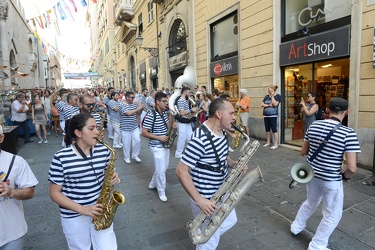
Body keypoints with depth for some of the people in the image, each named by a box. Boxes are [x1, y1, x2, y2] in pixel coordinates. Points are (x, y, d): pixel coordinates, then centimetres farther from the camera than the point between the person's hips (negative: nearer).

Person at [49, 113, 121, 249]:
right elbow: (54, 193, -12)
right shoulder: (61, 157, -17)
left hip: (100, 209, 2)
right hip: (73, 215, -2)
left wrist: (113, 178, -13)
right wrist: (82, 209, -21)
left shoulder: (104, 151, -6)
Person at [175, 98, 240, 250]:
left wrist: (234, 164, -5)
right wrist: (199, 200, -29)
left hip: (221, 192, 9)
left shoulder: (221, 132, 0)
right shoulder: (200, 139, -30)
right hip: (206, 199, -9)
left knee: (230, 221, 28)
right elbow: (181, 171, -27)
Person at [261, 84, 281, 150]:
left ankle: (276, 144, -2)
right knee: (267, 130, 12)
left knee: (274, 130, -7)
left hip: (273, 115, -6)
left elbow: (275, 104, -15)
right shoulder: (266, 96, 13)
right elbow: (262, 104, 6)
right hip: (266, 115, 6)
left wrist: (272, 96, -8)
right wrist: (268, 105, -10)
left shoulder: (277, 96, -2)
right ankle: (268, 142, 23)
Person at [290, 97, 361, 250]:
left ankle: (296, 227, 49)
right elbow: (352, 168, -21)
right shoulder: (348, 133, -20)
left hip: (311, 173, 5)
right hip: (331, 179, -5)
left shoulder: (314, 126, -6)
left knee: (310, 203, 31)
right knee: (333, 215, 18)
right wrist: (345, 176, -1)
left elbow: (303, 152, 5)